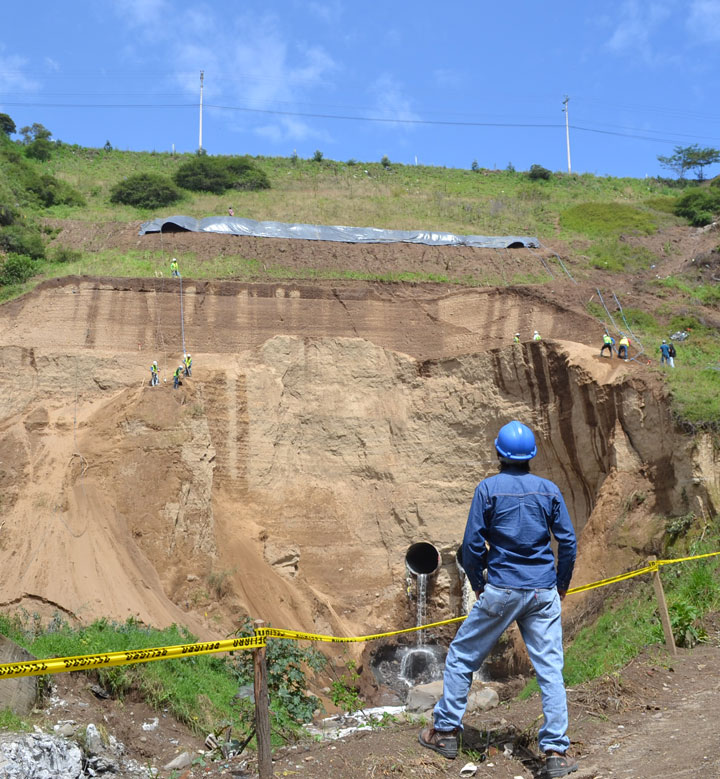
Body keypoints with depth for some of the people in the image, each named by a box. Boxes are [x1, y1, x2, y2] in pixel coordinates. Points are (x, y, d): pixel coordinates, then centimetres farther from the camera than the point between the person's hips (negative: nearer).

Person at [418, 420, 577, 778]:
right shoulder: (549, 490, 4)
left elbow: (472, 543, -6)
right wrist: (562, 585, 15)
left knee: (461, 656, 12)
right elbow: (568, 542, 3)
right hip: (544, 594, 3)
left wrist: (477, 584, 8)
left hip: (501, 591, -2)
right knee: (550, 671, 5)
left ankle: (446, 731, 19)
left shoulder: (488, 488, -4)